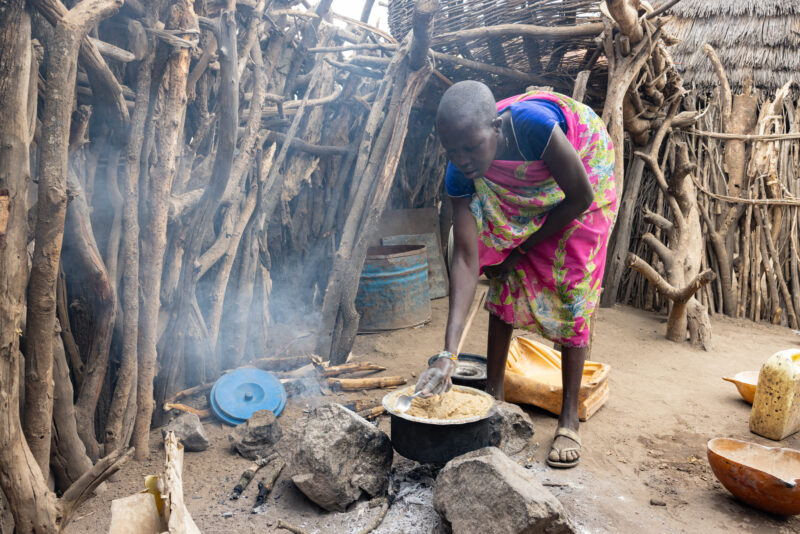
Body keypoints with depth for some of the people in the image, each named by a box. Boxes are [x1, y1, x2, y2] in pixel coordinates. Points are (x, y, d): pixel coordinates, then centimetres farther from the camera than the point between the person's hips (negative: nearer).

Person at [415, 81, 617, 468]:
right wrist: (448, 353, -38)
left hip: (582, 180, -3)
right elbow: (466, 259, -32)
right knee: (502, 284, -2)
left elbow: (580, 197, -27)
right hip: (521, 199, 4)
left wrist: (523, 249, -19)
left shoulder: (532, 125, -43)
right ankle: (493, 397, 13)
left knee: (570, 292, -8)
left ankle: (569, 420, 0)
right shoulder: (460, 173, -29)